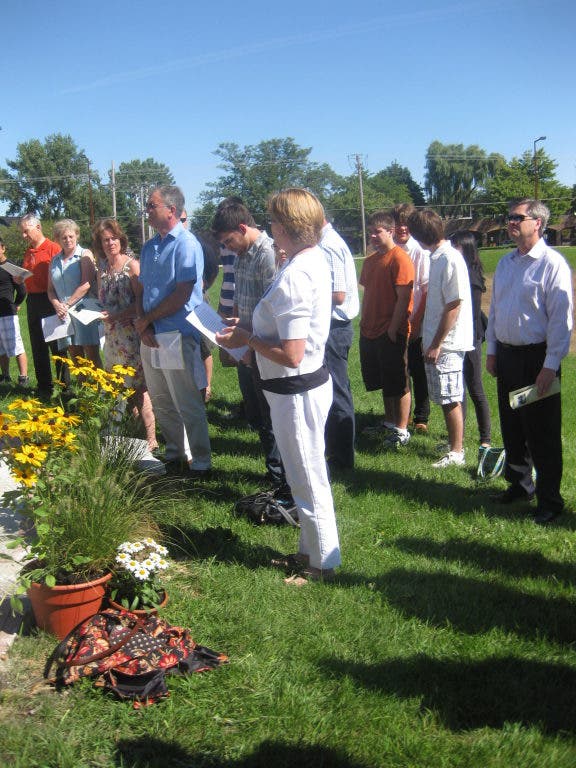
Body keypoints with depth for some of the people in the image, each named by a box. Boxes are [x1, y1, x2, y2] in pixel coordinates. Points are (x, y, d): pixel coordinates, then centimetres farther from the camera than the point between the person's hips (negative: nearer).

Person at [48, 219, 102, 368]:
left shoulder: (85, 255, -1)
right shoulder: (55, 260, 16)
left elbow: (86, 285, -11)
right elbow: (50, 289, 15)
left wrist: (67, 304, -11)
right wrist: (57, 305, -5)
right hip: (64, 315, 5)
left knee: (92, 357, -6)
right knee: (75, 358, 9)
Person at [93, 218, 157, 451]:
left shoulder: (132, 265, -7)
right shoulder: (103, 270, 13)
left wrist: (117, 315, -18)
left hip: (131, 333, -7)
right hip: (111, 335, 7)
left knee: (138, 387, -8)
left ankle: (151, 439, -3)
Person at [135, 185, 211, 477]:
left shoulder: (186, 244, -11)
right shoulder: (149, 246, 14)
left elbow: (182, 295, -17)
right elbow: (141, 290, 15)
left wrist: (146, 319, -9)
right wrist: (142, 325, -2)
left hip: (178, 335, -8)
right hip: (150, 336, 8)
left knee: (188, 405, 0)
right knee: (161, 404, 16)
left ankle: (200, 462, 12)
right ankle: (175, 454, 30)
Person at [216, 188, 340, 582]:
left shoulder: (294, 276, -26)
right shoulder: (315, 260, 5)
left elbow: (291, 355, -28)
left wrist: (247, 339, -14)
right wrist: (253, 332, 8)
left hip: (296, 391, -10)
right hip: (312, 381, 10)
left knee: (308, 479, 6)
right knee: (307, 475, 22)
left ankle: (323, 563, 23)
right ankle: (310, 550, 38)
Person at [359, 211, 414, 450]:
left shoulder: (399, 258, -12)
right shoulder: (370, 260, 14)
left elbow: (403, 298, -16)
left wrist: (393, 329, -18)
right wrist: (364, 323, 12)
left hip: (392, 333, -8)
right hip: (370, 332, 8)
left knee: (398, 384, 1)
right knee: (383, 382, 17)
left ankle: (401, 431, 9)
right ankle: (390, 424, 29)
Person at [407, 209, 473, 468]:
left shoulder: (450, 259, -18)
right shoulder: (437, 257, 11)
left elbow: (454, 306, -20)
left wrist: (437, 344, -18)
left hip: (447, 342, -9)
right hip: (436, 340, 9)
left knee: (450, 399, 0)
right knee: (446, 398, 17)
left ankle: (456, 452, 10)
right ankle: (454, 441, 30)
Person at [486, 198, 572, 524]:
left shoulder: (552, 263, -12)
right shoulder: (505, 263, 11)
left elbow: (561, 318, -15)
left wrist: (551, 366, -18)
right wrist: (492, 350, 15)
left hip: (536, 358, -7)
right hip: (506, 355, 7)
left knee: (542, 435, 1)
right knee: (511, 428, 18)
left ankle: (550, 500, 15)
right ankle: (519, 484, 35)